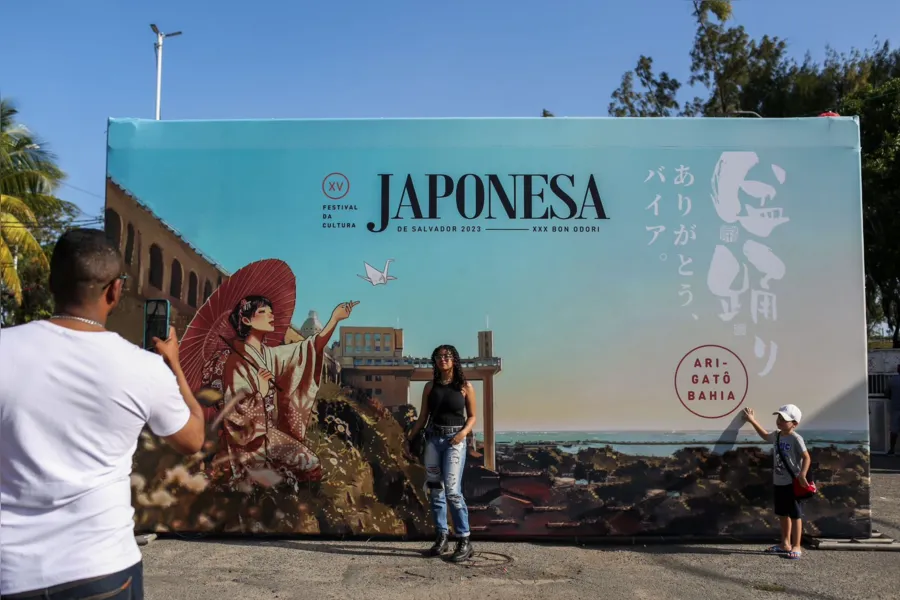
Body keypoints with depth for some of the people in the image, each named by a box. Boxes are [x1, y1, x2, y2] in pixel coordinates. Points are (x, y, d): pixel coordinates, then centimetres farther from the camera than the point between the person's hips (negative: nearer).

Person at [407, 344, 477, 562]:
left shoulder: (465, 387, 1)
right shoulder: (430, 386, 8)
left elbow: (472, 416, 5)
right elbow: (423, 417, 9)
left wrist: (464, 432, -14)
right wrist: (410, 436, -2)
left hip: (454, 440, -4)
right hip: (433, 438, 4)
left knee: (452, 490, -12)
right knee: (435, 489, 5)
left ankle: (464, 541, -4)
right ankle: (442, 536, 16)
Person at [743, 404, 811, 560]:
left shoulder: (796, 438, -14)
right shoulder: (776, 436, 8)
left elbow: (806, 457, -16)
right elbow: (765, 435, 30)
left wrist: (802, 475, -26)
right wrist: (752, 420, 32)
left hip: (793, 483, -8)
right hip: (778, 482, 8)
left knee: (795, 514, 1)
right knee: (783, 513, 16)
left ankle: (796, 546, 7)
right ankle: (785, 544, 27)